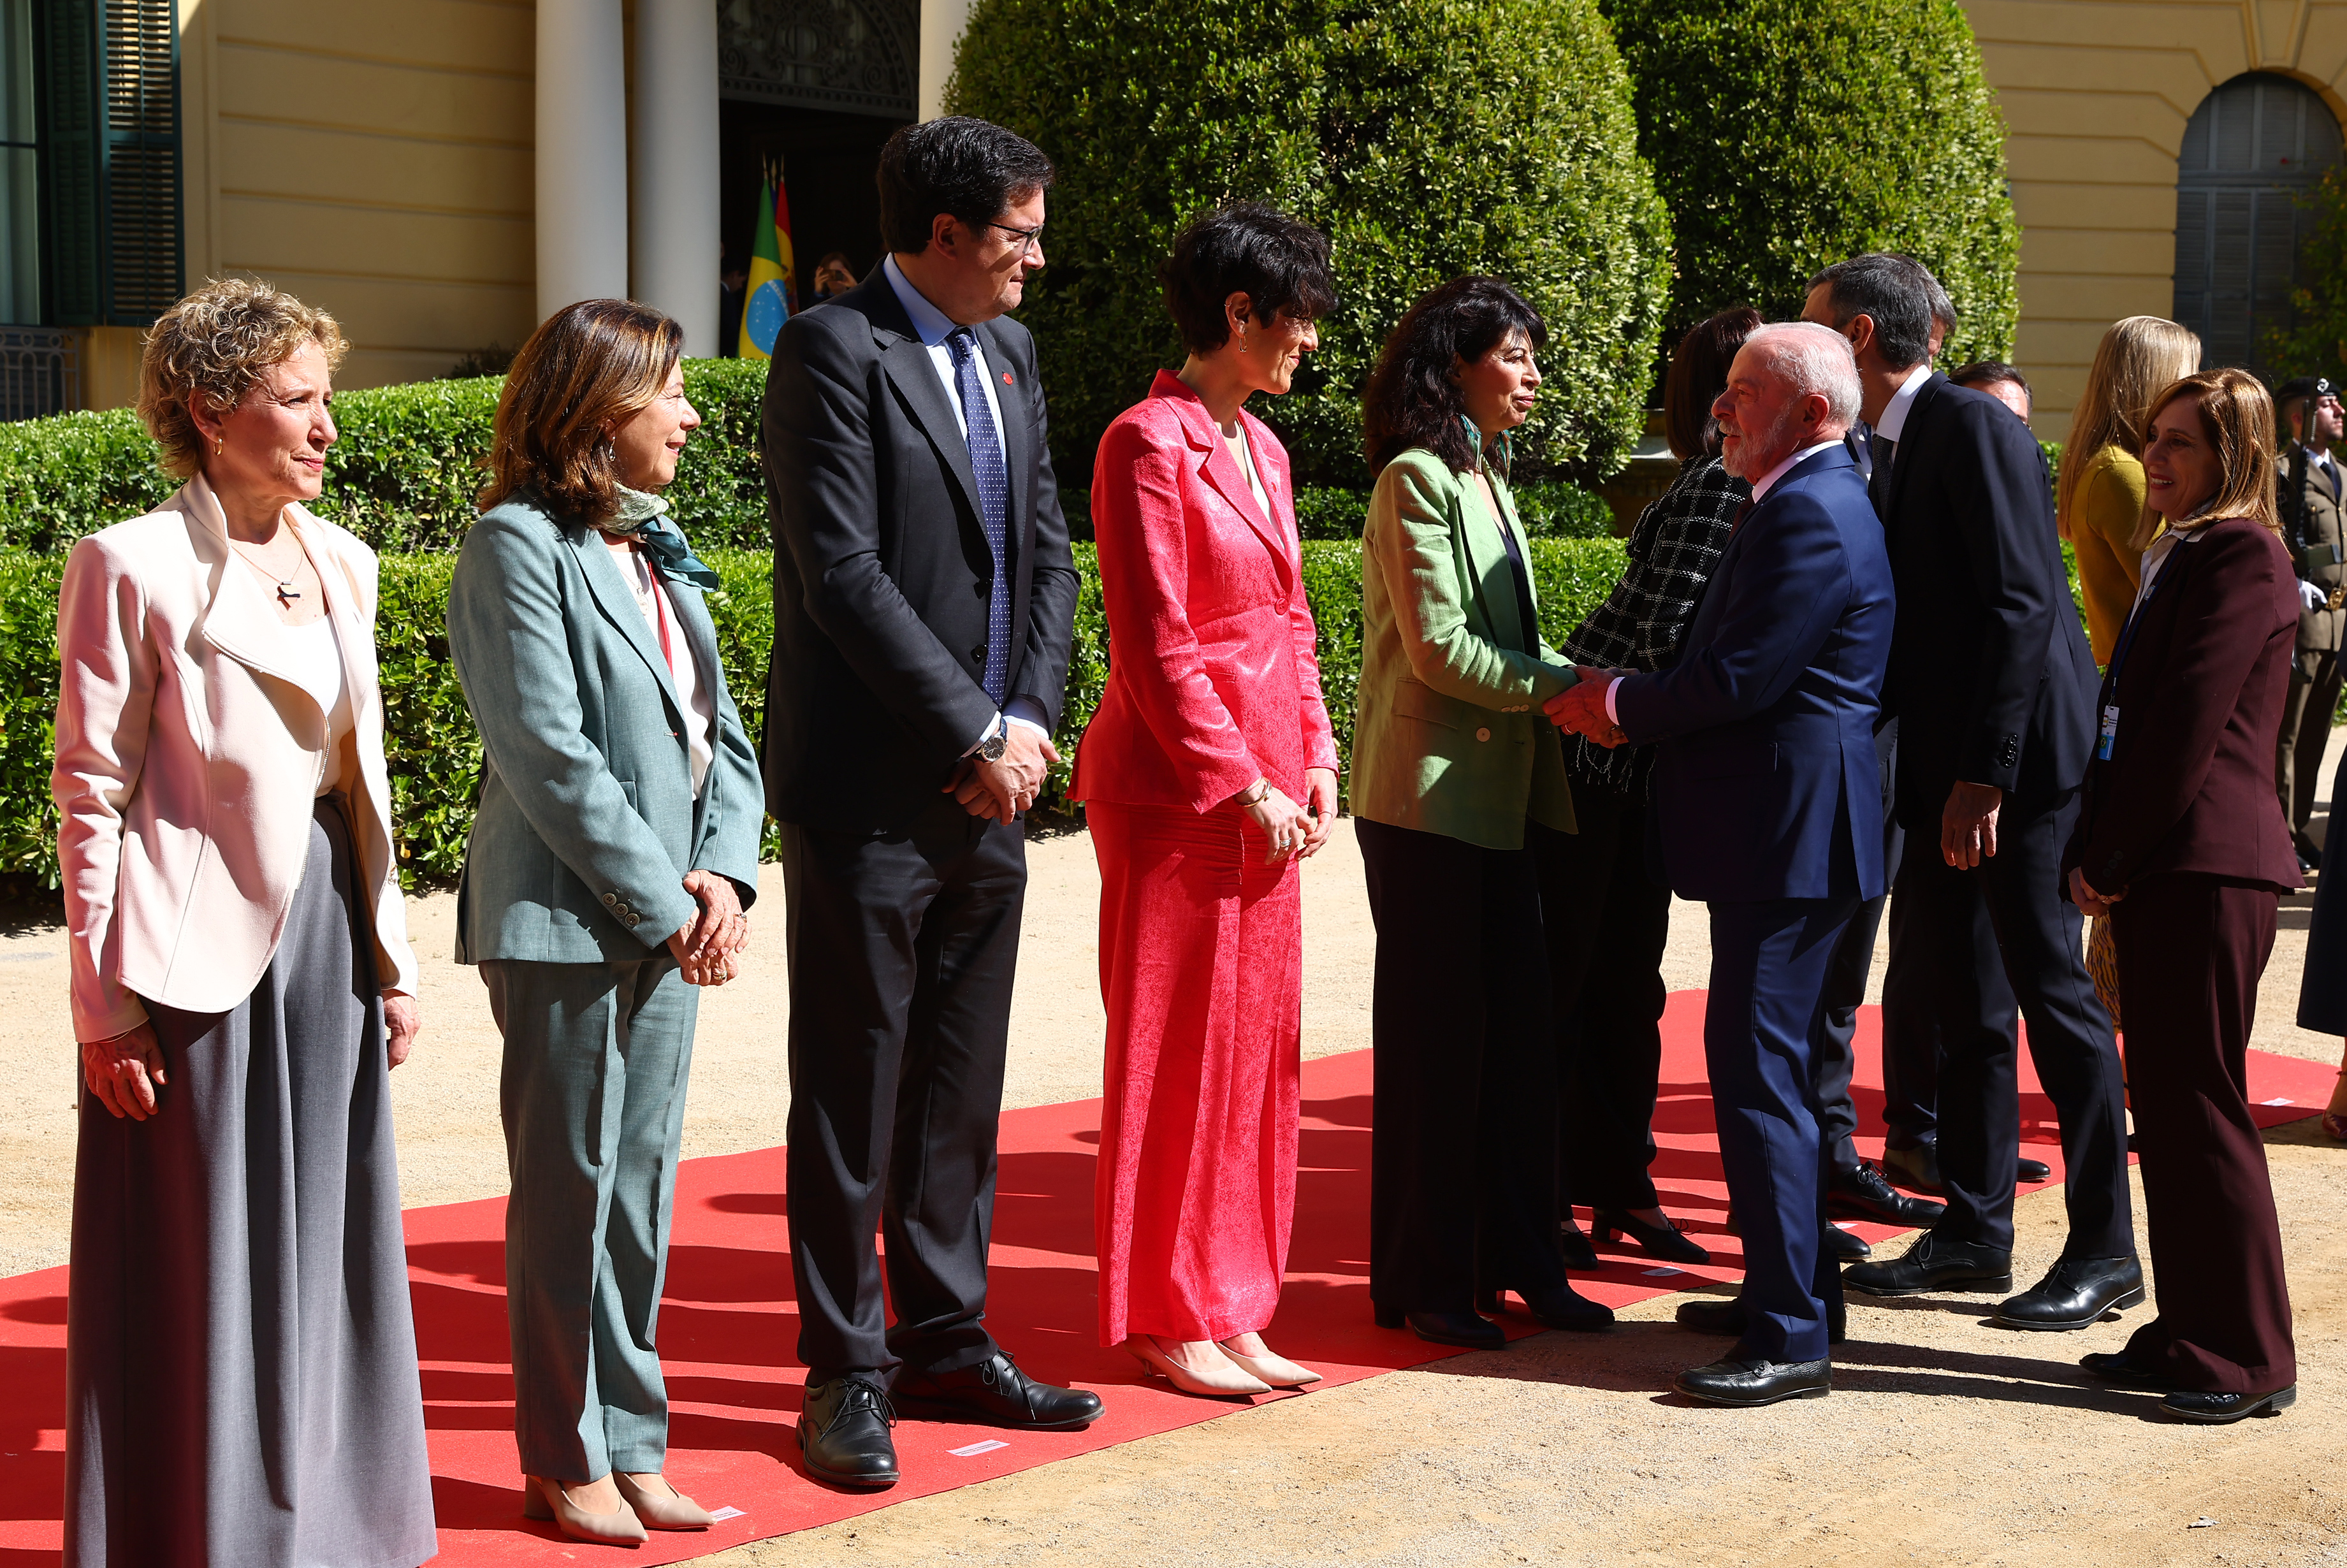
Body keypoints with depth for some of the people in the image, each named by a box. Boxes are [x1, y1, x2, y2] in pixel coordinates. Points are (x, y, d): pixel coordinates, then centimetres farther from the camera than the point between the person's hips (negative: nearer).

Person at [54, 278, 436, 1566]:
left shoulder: (342, 565, 10)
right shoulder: (134, 566, -8)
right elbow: (90, 792, -8)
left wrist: (389, 955, 13)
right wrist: (103, 997, -11)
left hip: (327, 931, 6)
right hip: (200, 947, -6)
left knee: (324, 1239, 12)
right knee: (197, 1259, 2)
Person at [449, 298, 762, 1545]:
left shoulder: (657, 550, 15)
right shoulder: (518, 544, -10)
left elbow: (719, 733, 13)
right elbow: (548, 753, -16)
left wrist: (723, 874, -2)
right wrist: (659, 903, -15)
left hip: (670, 919, 7)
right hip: (566, 921, -7)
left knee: (642, 1186, 12)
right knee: (569, 1188, 2)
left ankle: (631, 1445, 21)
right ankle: (565, 1457, 14)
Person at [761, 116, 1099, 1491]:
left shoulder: (1009, 354, 14)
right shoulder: (834, 348, -10)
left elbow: (1046, 551, 14)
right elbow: (844, 573, -17)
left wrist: (1032, 720, -1)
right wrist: (977, 732, -15)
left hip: (987, 795, 7)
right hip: (871, 794, -7)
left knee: (961, 1088, 14)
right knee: (854, 1092, 1)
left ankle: (949, 1342, 26)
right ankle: (845, 1373, 12)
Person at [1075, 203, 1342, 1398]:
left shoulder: (1260, 447, 14)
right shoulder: (1149, 444, -13)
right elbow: (1156, 647, -16)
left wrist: (1315, 756, 6)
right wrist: (1244, 785, -15)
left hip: (1263, 788, 9)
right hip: (1177, 791, -9)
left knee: (1253, 1042, 11)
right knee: (1174, 1044, 0)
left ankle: (1229, 1307, 20)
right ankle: (1164, 1316, 12)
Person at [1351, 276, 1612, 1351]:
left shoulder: (1483, 478, 19)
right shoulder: (1417, 477, -11)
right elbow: (1440, 648, -17)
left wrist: (1584, 685, 2)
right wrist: (1563, 688, -13)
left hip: (1498, 794, 9)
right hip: (1428, 792, -9)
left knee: (1516, 1030, 10)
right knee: (1435, 1035, -2)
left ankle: (1516, 1259, 19)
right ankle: (1424, 1284, 7)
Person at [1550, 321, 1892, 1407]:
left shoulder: (1810, 514, -16)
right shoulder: (1802, 503, 18)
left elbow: (1743, 677, -21)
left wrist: (1620, 706, -8)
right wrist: (1627, 703, 6)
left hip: (1787, 834, -11)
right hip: (1778, 830, 11)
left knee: (1758, 1072, -9)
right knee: (1767, 1065, 17)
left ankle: (1792, 1338, -5)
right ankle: (1791, 1290, 28)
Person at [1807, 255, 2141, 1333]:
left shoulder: (1974, 428, -13)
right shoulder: (1896, 447, 15)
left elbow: (2021, 603, -20)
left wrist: (1984, 775, -23)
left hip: (2020, 759, -9)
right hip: (1948, 767, 9)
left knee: (2054, 994, -3)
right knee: (1956, 992, 13)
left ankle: (2104, 1250, 7)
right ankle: (1975, 1231, 23)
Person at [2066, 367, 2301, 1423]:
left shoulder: (2244, 555, -11)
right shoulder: (2180, 555, 20)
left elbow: (2189, 726, -17)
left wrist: (2111, 858, -12)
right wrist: (2100, 855, 11)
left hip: (2207, 867, -10)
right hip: (2157, 866, 10)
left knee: (2200, 1104, -5)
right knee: (2165, 1101, 12)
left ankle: (2250, 1357, 3)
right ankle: (2192, 1334, 20)